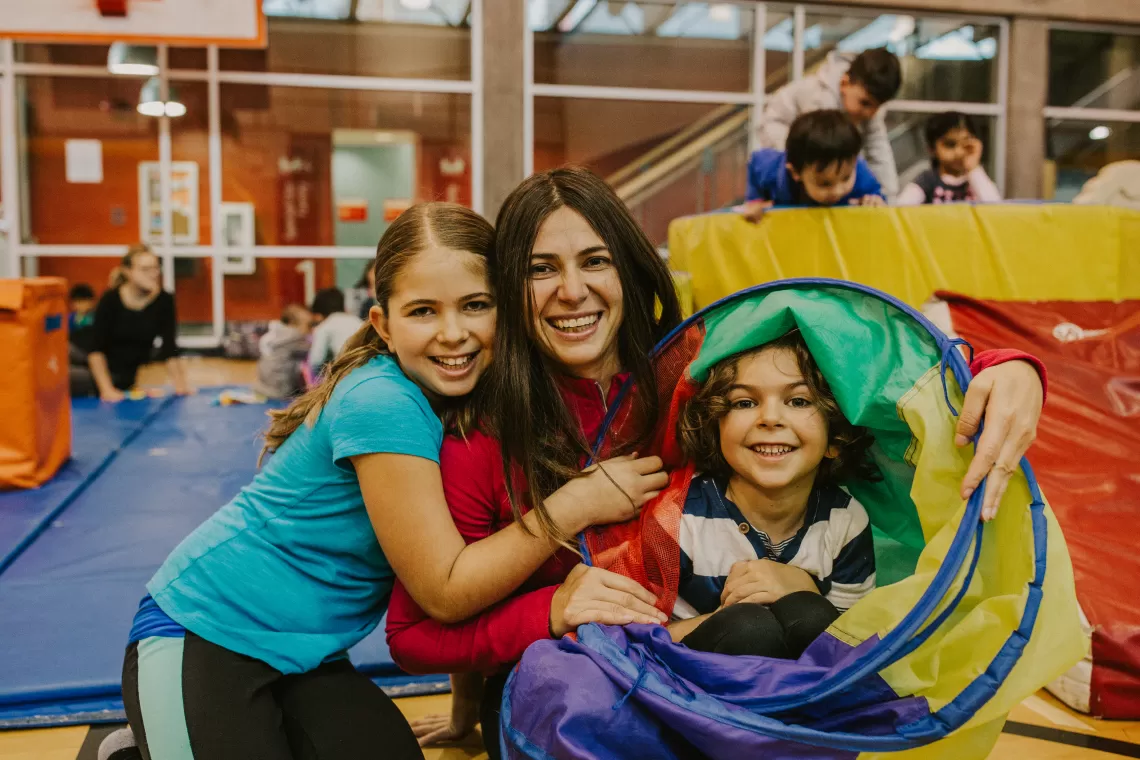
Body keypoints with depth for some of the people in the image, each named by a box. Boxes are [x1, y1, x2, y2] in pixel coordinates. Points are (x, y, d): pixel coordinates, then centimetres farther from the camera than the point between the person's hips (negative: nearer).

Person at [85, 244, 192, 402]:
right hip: (101, 369, -1)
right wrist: (106, 389, -23)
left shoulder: (164, 301, -11)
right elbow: (96, 349, -16)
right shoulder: (110, 299, -16)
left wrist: (180, 383, -17)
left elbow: (169, 347, -7)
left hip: (128, 377, 1)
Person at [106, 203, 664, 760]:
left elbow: (474, 544, 3)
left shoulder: (465, 402, -3)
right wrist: (576, 503, -27)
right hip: (198, 634, -7)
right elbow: (445, 590, -25)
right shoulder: (382, 405, -27)